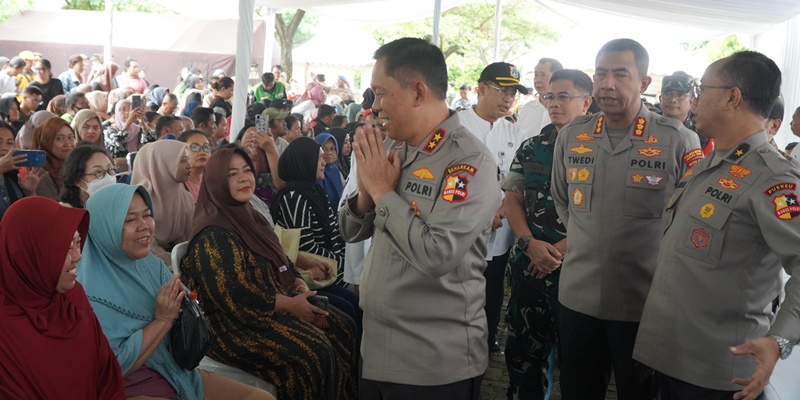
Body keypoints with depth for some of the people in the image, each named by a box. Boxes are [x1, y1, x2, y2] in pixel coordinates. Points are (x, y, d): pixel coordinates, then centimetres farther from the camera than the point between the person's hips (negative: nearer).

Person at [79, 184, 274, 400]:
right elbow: (115, 367, -19)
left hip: (177, 373, 8)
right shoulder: (91, 290, -18)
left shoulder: (150, 263, 4)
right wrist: (162, 320, -18)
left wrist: (180, 308, -13)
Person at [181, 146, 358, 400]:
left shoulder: (250, 217, 12)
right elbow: (235, 296, -23)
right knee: (314, 350, -26)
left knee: (342, 329, -3)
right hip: (236, 323, -9)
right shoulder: (213, 234, -17)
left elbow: (279, 265, 17)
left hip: (277, 307, 9)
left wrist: (300, 286, -3)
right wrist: (291, 304, -18)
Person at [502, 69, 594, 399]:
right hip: (528, 265, 4)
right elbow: (512, 200, 6)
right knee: (522, 349, 13)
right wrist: (530, 244, -9)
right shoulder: (530, 148, 8)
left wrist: (563, 248, -16)